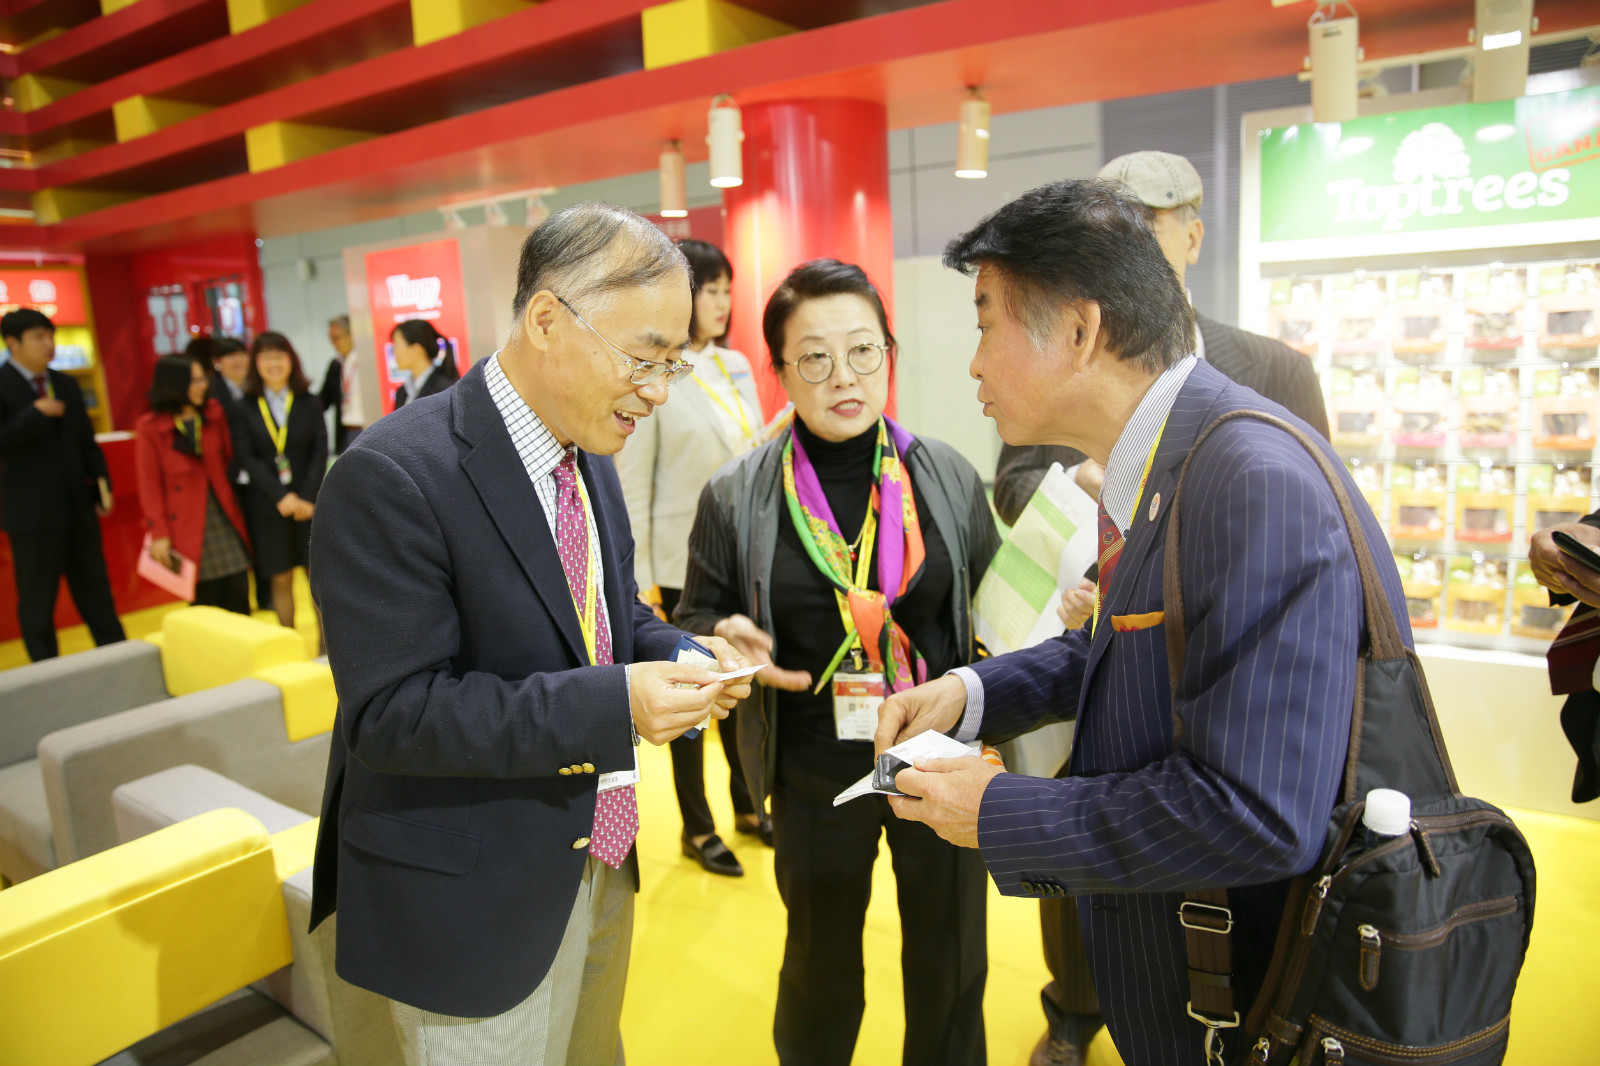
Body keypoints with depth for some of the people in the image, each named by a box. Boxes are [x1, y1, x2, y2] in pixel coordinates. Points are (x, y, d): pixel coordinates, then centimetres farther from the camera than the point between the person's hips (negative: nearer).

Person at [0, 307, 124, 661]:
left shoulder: (66, 384, 11)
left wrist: (101, 482, 4)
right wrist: (37, 414, -22)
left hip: (78, 505, 5)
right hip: (33, 510, -5)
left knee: (95, 589, 13)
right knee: (37, 601, 5)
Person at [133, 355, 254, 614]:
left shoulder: (214, 414, 7)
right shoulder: (149, 428, -4)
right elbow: (149, 485, -5)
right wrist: (159, 533, -9)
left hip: (224, 521, 4)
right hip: (187, 529, -3)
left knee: (238, 597, 2)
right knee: (205, 599, 0)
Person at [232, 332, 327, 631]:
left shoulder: (309, 403, 5)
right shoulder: (245, 409, 3)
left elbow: (320, 452, 0)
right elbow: (248, 458, -4)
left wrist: (309, 497, -11)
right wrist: (281, 497, -15)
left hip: (309, 501, 1)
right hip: (267, 505, 0)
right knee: (280, 580, 4)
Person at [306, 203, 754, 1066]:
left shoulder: (589, 455, 2)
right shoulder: (394, 477, -23)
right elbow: (391, 713, -25)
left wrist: (676, 655, -8)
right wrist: (615, 704, -30)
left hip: (600, 863, 7)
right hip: (473, 902, -7)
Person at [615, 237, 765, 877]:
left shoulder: (736, 364, 7)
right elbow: (631, 485, -9)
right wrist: (640, 580, -10)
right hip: (687, 560, -5)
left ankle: (748, 806, 34)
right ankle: (697, 830, 25)